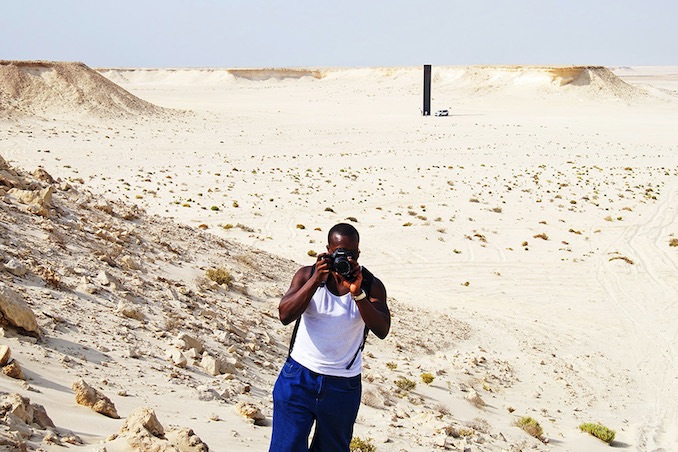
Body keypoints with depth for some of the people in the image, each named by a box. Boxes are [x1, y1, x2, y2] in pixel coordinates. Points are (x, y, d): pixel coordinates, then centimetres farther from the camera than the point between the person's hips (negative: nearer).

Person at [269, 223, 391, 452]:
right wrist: (316, 280, -24)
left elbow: (382, 330, -16)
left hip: (343, 387, 1)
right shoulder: (307, 275, -4)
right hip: (299, 379, -1)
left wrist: (357, 293, -26)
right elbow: (285, 315, -17)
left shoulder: (371, 285, -4)